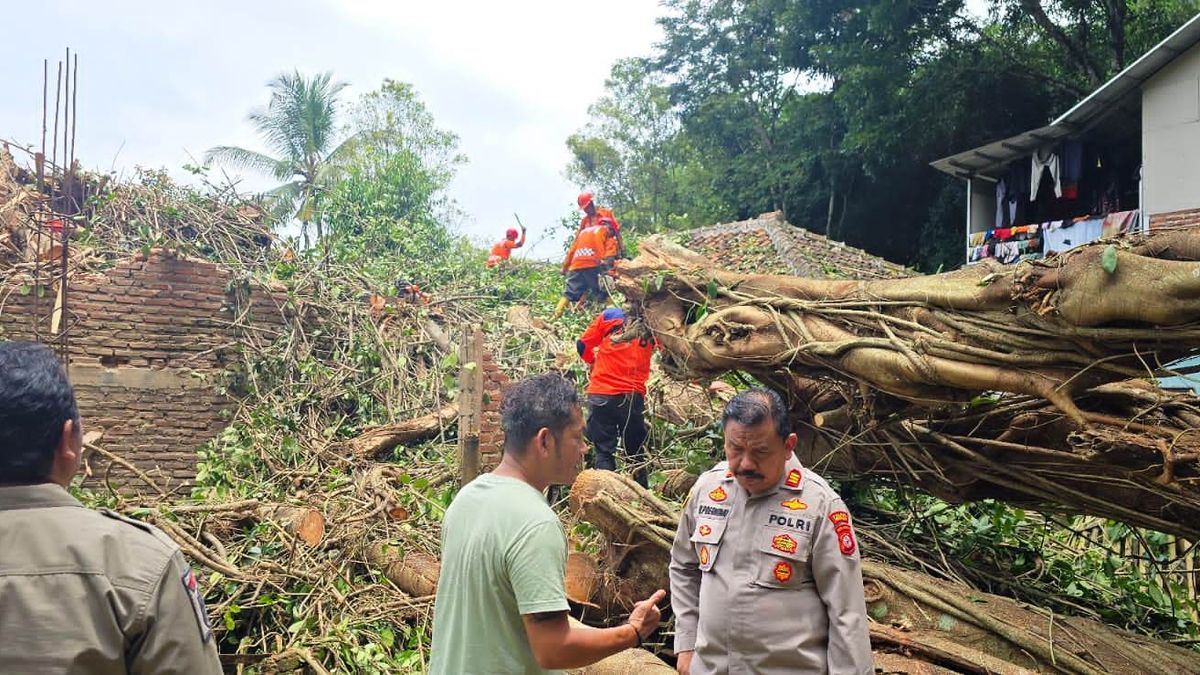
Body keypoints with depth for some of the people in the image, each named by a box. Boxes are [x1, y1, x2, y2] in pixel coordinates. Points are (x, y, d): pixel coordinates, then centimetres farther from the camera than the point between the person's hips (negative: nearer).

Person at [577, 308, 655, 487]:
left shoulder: (608, 315, -2)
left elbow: (582, 344, 3)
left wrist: (593, 362, 21)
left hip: (601, 394, -1)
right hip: (632, 396, 1)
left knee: (603, 451, 5)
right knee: (635, 452, 15)